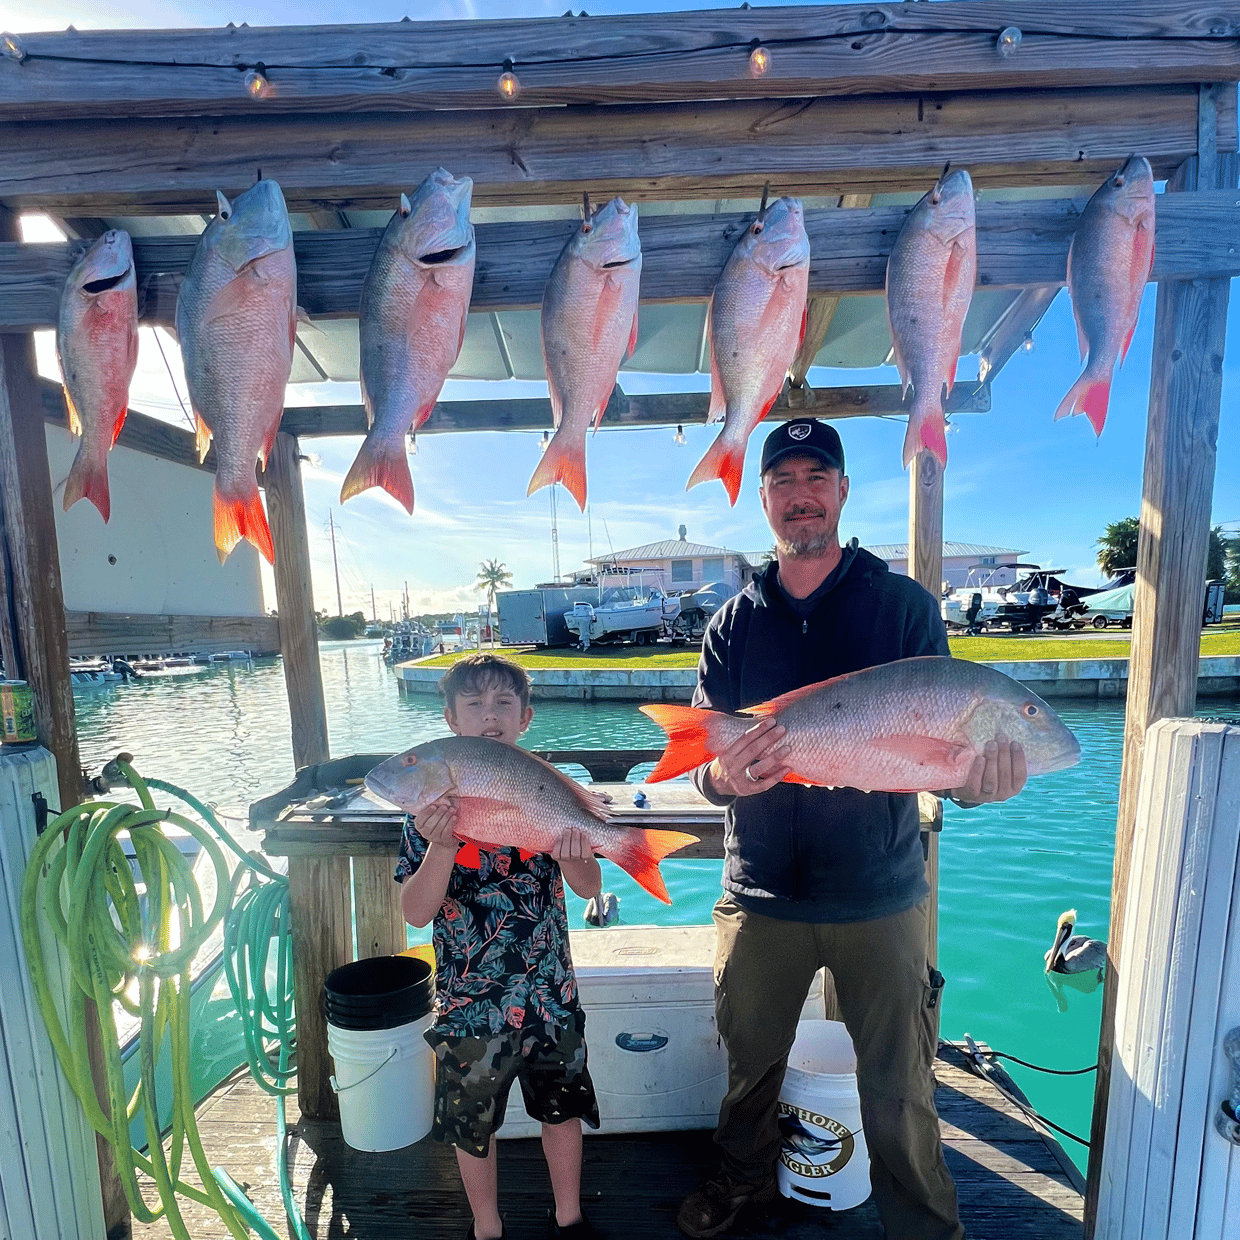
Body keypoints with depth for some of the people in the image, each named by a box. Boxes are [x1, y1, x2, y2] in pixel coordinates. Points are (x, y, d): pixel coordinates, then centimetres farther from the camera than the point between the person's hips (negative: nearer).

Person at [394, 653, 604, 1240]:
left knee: (563, 1106, 19)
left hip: (551, 992, 1)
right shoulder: (432, 800, -10)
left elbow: (590, 888, -6)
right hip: (469, 1000, -1)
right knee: (471, 1121, 19)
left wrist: (568, 852, -29)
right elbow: (416, 912, -13)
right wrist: (442, 845, -30)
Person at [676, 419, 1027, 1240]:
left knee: (899, 1087, 13)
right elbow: (701, 758, -1)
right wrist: (723, 776, -24)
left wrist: (975, 773, -28)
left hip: (878, 896, -1)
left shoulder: (904, 605, -4)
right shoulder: (735, 622, 0)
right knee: (751, 1061, 20)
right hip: (760, 895, 2)